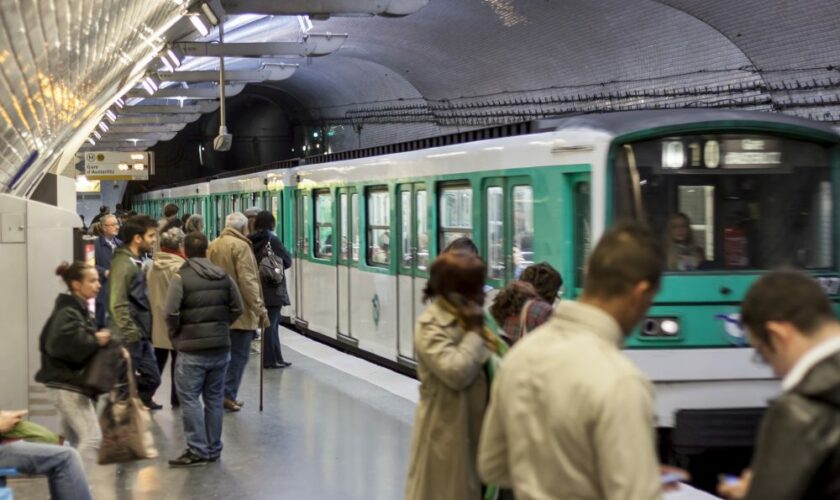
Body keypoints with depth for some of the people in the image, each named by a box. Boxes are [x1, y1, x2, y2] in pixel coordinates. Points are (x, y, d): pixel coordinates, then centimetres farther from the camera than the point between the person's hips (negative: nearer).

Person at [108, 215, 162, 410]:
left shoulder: (136, 262, 13)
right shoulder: (123, 264, -17)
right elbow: (118, 305, -22)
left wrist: (145, 333, 16)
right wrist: (132, 334, -22)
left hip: (142, 337, 9)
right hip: (128, 340, -9)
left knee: (151, 378, 13)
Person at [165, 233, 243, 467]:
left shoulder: (181, 277, -9)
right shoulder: (223, 275, 5)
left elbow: (171, 312, -16)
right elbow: (237, 308, 5)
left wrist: (175, 334, 0)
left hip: (192, 349, -5)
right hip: (221, 346, 5)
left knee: (189, 398, 2)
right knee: (214, 398, 13)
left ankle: (197, 450, -1)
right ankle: (213, 449, 18)